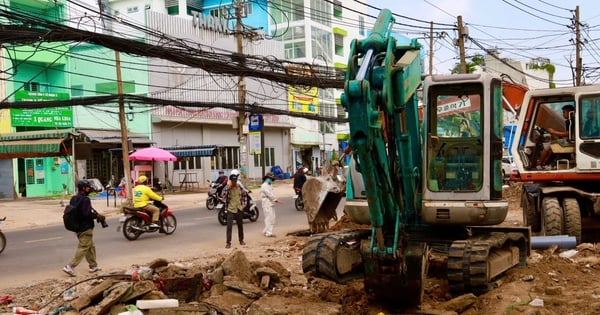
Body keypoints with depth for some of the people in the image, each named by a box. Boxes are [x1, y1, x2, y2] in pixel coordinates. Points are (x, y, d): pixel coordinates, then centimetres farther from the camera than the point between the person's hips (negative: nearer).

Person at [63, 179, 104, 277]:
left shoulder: (73, 199, 8)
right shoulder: (85, 199, -19)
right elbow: (87, 214, -26)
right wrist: (97, 216, -12)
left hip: (77, 227, 9)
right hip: (86, 228, -9)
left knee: (91, 246, 18)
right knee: (83, 248, -3)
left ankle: (93, 266, 25)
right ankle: (70, 266, -7)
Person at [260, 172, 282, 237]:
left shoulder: (269, 185, 22)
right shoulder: (264, 186, -11)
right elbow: (269, 195, -18)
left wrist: (276, 200, 6)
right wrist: (276, 200, -17)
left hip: (271, 204, 10)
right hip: (267, 205, -10)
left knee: (272, 219, 11)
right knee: (269, 218, -9)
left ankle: (265, 231, 19)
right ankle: (269, 233, -6)